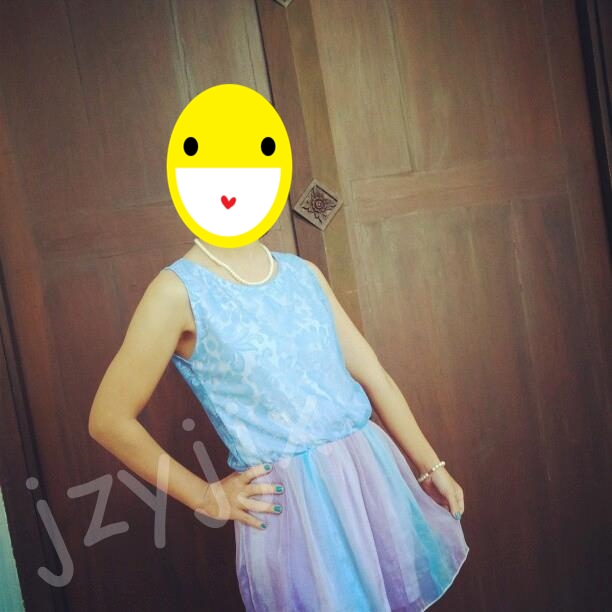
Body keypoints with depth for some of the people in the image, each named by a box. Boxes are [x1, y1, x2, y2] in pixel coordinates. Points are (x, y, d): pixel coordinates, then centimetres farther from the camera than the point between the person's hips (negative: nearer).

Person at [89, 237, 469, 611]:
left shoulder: (305, 272, 6)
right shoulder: (179, 289, -11)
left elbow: (373, 374, 9)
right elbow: (109, 420, -10)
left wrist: (431, 466, 10)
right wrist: (206, 498, -5)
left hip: (371, 468, 6)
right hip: (290, 500, -5)